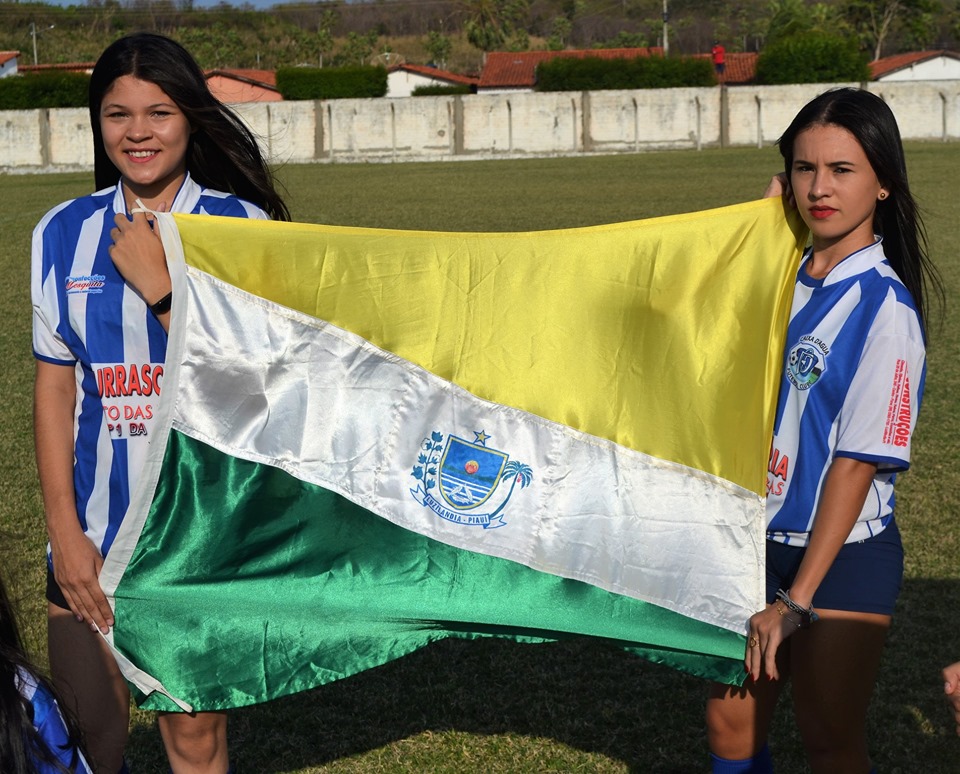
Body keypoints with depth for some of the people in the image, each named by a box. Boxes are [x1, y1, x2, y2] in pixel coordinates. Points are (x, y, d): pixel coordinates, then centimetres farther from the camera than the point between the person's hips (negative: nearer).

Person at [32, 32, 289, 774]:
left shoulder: (239, 226, -3)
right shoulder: (63, 233, 5)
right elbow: (54, 386, 5)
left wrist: (159, 287, -18)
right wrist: (65, 531, 0)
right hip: (97, 519, 2)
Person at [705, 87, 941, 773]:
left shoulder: (884, 304, -17)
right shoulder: (781, 275, 2)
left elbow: (858, 460, -18)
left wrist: (796, 601, -18)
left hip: (842, 560, -6)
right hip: (759, 540, 6)